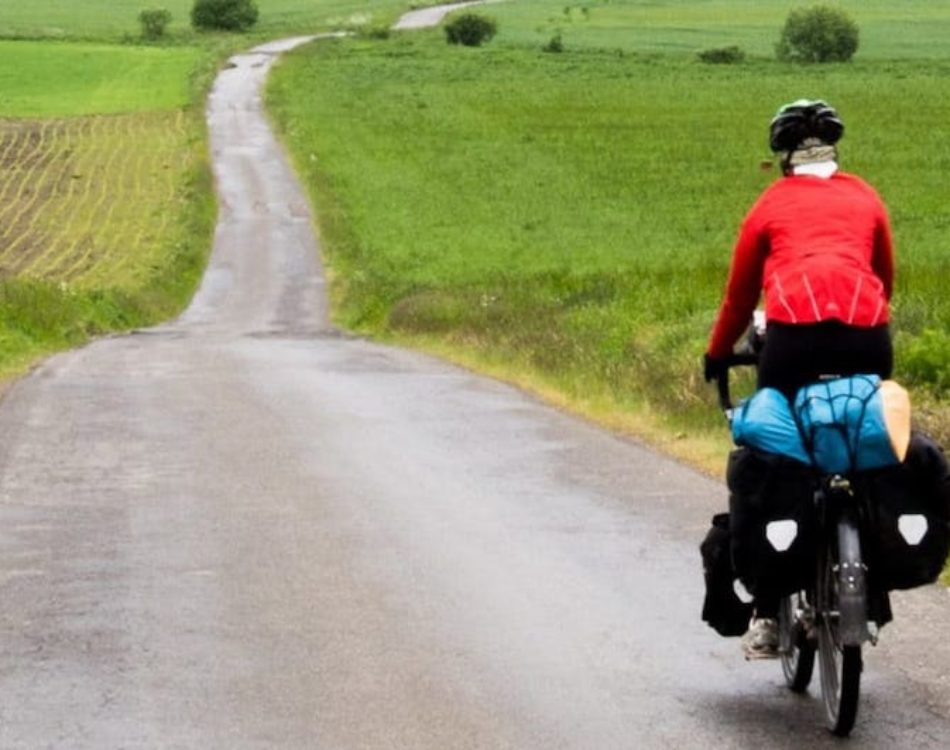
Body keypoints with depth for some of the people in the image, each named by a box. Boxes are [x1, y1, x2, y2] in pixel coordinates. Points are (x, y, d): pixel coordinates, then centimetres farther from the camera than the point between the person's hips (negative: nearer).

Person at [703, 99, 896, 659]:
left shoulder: (772, 204, 21)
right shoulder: (866, 198, 25)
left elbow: (740, 293, 28)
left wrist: (717, 355, 42)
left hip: (796, 332, -2)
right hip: (867, 334, 2)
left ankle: (768, 614, 3)